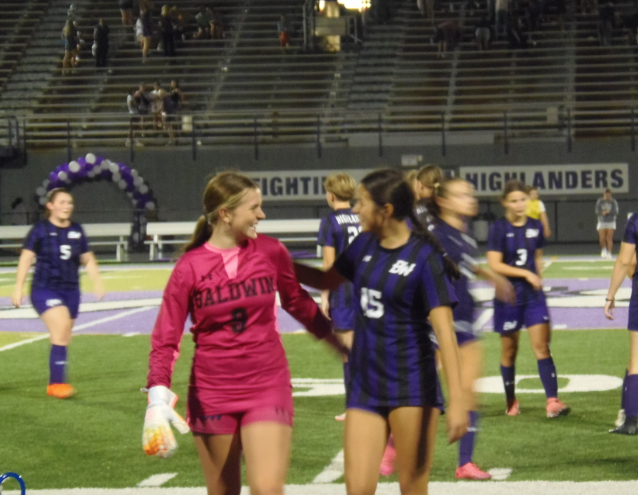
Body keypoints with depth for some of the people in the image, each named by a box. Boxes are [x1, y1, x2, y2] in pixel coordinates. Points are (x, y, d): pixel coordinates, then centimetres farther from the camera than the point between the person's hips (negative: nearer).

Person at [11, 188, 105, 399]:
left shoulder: (77, 231, 8)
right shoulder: (41, 229, -4)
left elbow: (88, 259, 17)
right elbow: (26, 258, -4)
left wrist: (97, 282, 4)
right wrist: (18, 288, -9)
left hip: (71, 290, 5)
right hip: (45, 289, -5)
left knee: (62, 338, 7)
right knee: (61, 329, -22)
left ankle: (54, 385, 18)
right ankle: (57, 381, -20)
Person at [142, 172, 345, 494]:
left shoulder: (271, 252, -1)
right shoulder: (190, 267, -8)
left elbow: (298, 303, 16)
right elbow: (165, 339, -8)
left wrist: (341, 343, 22)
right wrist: (158, 399, -21)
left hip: (267, 387, 1)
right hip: (211, 394, 0)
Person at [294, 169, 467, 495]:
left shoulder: (424, 257, -12)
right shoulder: (366, 244, 7)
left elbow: (444, 330, -18)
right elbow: (327, 280, 26)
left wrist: (457, 400, -23)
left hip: (411, 386, -5)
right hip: (365, 383, 5)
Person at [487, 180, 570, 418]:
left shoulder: (536, 226, 5)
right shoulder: (498, 229, -8)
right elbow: (494, 265, -14)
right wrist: (526, 274, -18)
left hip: (533, 295, 3)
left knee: (541, 346, -8)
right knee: (509, 351, 7)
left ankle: (552, 401, -14)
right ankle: (511, 403, 22)